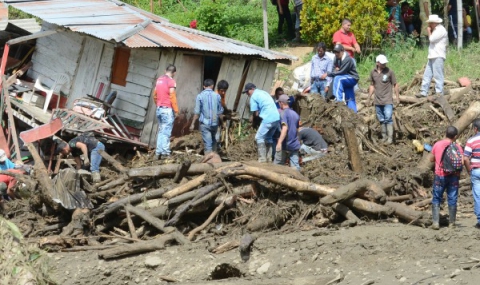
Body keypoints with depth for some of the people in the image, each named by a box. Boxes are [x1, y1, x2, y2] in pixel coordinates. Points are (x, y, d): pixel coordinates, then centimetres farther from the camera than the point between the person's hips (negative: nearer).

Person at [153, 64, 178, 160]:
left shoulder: (159, 80, 10)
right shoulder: (171, 81, -11)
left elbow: (155, 95, 14)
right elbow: (172, 97, -15)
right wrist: (176, 111, -8)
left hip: (159, 109, 7)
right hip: (168, 109, -7)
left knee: (161, 131, 14)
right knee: (166, 132, -5)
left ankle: (158, 153, 12)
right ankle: (165, 153, -7)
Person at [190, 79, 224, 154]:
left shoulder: (200, 96, -7)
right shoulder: (217, 96, -1)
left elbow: (197, 112, -7)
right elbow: (220, 111, 6)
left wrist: (193, 124, 1)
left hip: (205, 123, -3)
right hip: (215, 123, 3)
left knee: (207, 143, -2)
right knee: (213, 140, 22)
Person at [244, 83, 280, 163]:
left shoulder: (254, 96, 0)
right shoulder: (264, 92, 25)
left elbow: (255, 113, -2)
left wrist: (252, 118, 18)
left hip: (268, 119, -8)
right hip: (277, 118, 8)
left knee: (259, 138, -1)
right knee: (268, 138, 19)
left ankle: (262, 159, -6)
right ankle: (269, 159, 18)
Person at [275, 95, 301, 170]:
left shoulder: (284, 113, -10)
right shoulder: (295, 114, 13)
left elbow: (285, 128, -23)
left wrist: (279, 142, -31)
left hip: (285, 145, -6)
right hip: (295, 145, 6)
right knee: (295, 166, 1)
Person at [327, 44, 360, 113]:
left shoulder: (347, 59, -24)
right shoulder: (337, 58, 1)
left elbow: (341, 72, -27)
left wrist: (328, 74, -25)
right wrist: (336, 68, -8)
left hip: (352, 78, -9)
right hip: (346, 79, 9)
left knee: (338, 78, -32)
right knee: (350, 99, 8)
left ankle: (339, 99, -34)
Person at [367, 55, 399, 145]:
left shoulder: (389, 72, -6)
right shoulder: (373, 72, 5)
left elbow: (395, 85, 0)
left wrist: (398, 97, -1)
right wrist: (369, 98, 15)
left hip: (387, 100, -4)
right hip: (378, 101, 4)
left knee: (388, 118, -11)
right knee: (381, 120, 10)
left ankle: (390, 137, -9)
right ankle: (384, 137, 20)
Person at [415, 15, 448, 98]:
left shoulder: (440, 30, -9)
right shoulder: (436, 30, 22)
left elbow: (431, 39, -15)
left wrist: (429, 31, -3)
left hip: (438, 57, -10)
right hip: (432, 57, 10)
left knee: (438, 75, -10)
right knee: (427, 75, 8)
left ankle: (439, 92, -10)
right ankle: (423, 92, 8)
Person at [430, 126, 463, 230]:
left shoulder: (437, 145, -1)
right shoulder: (457, 147, -5)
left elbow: (432, 159, 9)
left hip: (440, 175, 0)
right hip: (453, 176, 0)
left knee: (436, 199, 8)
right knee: (452, 200, 8)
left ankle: (435, 222, -1)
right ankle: (452, 223, 11)